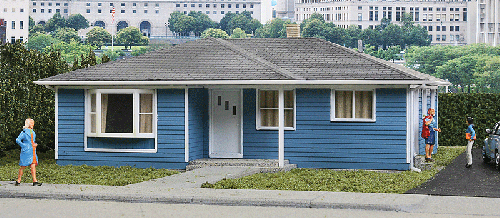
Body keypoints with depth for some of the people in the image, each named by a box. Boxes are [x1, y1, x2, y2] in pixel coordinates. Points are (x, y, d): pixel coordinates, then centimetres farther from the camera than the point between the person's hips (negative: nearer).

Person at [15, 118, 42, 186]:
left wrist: (34, 144, 9)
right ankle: (18, 181, 12)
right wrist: (24, 146, -15)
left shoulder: (32, 132, 15)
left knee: (33, 166, -2)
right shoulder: (24, 132, -8)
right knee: (23, 166, 0)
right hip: (26, 152, -6)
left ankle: (35, 181, -6)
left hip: (33, 152, 6)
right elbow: (18, 140, -13)